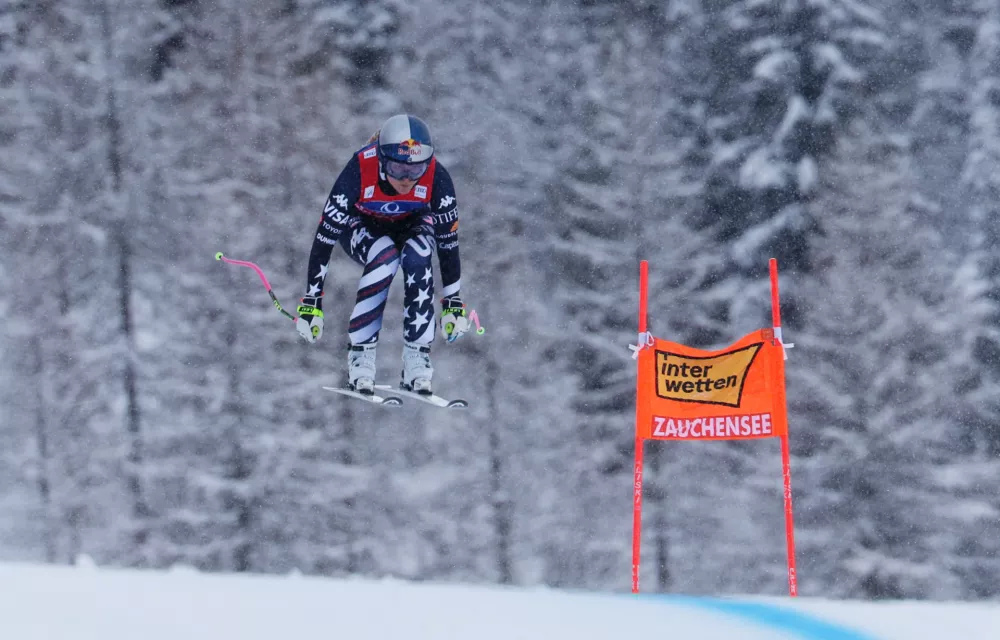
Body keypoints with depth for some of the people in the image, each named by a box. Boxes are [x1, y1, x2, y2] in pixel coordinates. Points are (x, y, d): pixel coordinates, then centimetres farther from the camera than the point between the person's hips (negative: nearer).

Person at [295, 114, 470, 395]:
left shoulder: (437, 178, -32)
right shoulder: (359, 170, -37)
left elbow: (448, 243, -17)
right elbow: (324, 238, -29)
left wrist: (453, 303, -12)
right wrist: (311, 303, -26)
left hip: (411, 224, 2)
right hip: (362, 225, -1)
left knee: (417, 256, -33)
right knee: (386, 256, -35)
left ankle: (417, 357, -23)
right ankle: (360, 354, -25)